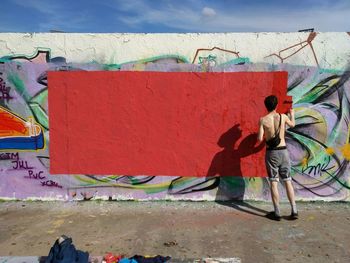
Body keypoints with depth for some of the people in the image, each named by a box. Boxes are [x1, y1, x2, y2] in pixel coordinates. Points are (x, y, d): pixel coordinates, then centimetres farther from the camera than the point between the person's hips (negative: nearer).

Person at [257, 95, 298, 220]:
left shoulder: (263, 120, -9)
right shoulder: (283, 117, -1)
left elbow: (260, 139, -13)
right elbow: (292, 124, 22)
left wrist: (260, 134, 10)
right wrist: (292, 114, 42)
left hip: (271, 153, -2)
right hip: (283, 151, 3)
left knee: (273, 183, 4)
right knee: (288, 181, 12)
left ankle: (277, 213, 9)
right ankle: (294, 211, 14)